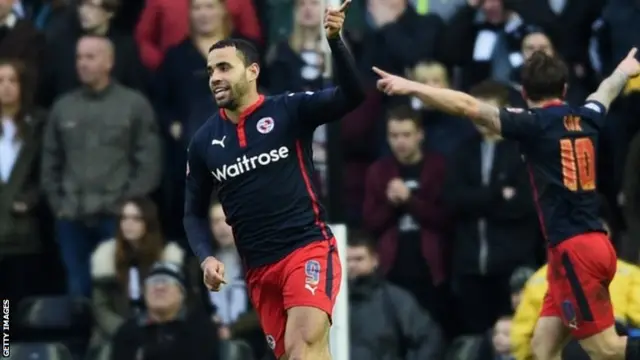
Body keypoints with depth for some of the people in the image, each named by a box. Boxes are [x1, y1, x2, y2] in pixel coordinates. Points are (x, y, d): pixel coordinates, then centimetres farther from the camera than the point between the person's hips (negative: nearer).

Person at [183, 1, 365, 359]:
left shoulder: (289, 110, -3)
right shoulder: (204, 142, 9)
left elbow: (352, 96, -16)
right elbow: (195, 211, 18)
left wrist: (335, 41, -31)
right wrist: (206, 257, -1)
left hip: (308, 248, -5)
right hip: (258, 268, 5)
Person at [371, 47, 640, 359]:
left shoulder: (534, 124, -8)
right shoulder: (586, 118, 13)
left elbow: (469, 107, -16)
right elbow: (605, 92, 37)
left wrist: (410, 87, -18)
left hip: (574, 250, -8)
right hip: (591, 244, 8)